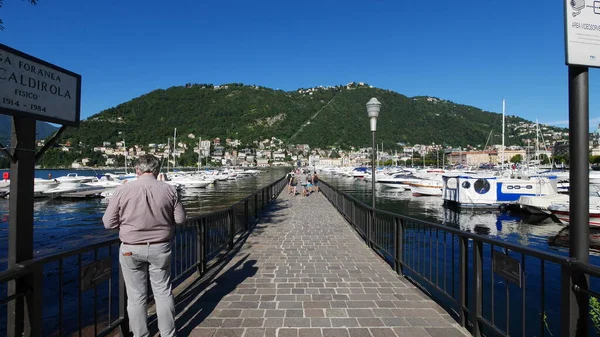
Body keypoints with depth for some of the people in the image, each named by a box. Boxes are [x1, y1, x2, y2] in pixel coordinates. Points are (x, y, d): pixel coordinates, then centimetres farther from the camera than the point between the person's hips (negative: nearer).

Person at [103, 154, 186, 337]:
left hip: (131, 249, -1)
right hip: (160, 248, 1)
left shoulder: (123, 190, -11)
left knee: (136, 296, 13)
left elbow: (108, 222, -6)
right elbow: (180, 218, -2)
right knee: (163, 292, 15)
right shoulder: (169, 189, -9)